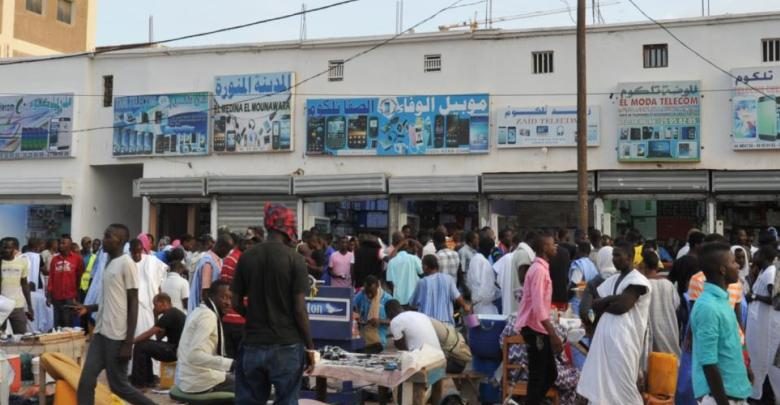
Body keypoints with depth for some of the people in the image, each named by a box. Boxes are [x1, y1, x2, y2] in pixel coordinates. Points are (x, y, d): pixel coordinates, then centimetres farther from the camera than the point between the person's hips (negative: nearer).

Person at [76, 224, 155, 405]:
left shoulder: (127, 263, -11)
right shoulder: (109, 263, 15)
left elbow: (133, 303, -14)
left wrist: (128, 342, -18)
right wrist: (89, 308, 8)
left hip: (118, 335, -8)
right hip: (101, 332, 8)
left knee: (118, 385, -1)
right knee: (86, 382, 3)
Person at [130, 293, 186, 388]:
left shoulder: (169, 314, -13)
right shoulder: (173, 313, 18)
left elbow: (149, 333, -14)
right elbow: (159, 337, 20)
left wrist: (132, 341, -2)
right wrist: (156, 317, 13)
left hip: (175, 350, -10)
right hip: (176, 348, 10)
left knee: (140, 347, -9)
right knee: (145, 345, 18)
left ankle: (138, 383, -2)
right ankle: (148, 380, 20)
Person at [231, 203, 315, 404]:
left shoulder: (246, 257, 2)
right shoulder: (295, 259, -9)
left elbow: (236, 304, 6)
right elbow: (299, 309, -11)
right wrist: (310, 346, -1)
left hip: (253, 344, 4)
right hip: (287, 345, -3)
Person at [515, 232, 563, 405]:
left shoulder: (541, 268, 14)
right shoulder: (539, 269, -17)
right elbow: (538, 306, -24)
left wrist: (551, 332, 21)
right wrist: (553, 334, -25)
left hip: (539, 328, 10)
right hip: (535, 328, -10)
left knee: (550, 373, 14)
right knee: (538, 377, -3)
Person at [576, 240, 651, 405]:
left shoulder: (638, 281, -7)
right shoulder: (612, 280, 16)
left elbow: (621, 306, -18)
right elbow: (595, 304, 10)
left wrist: (603, 304, -2)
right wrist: (612, 299, -7)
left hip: (624, 339, -7)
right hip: (605, 337, 8)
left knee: (622, 384, -3)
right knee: (601, 382, 9)